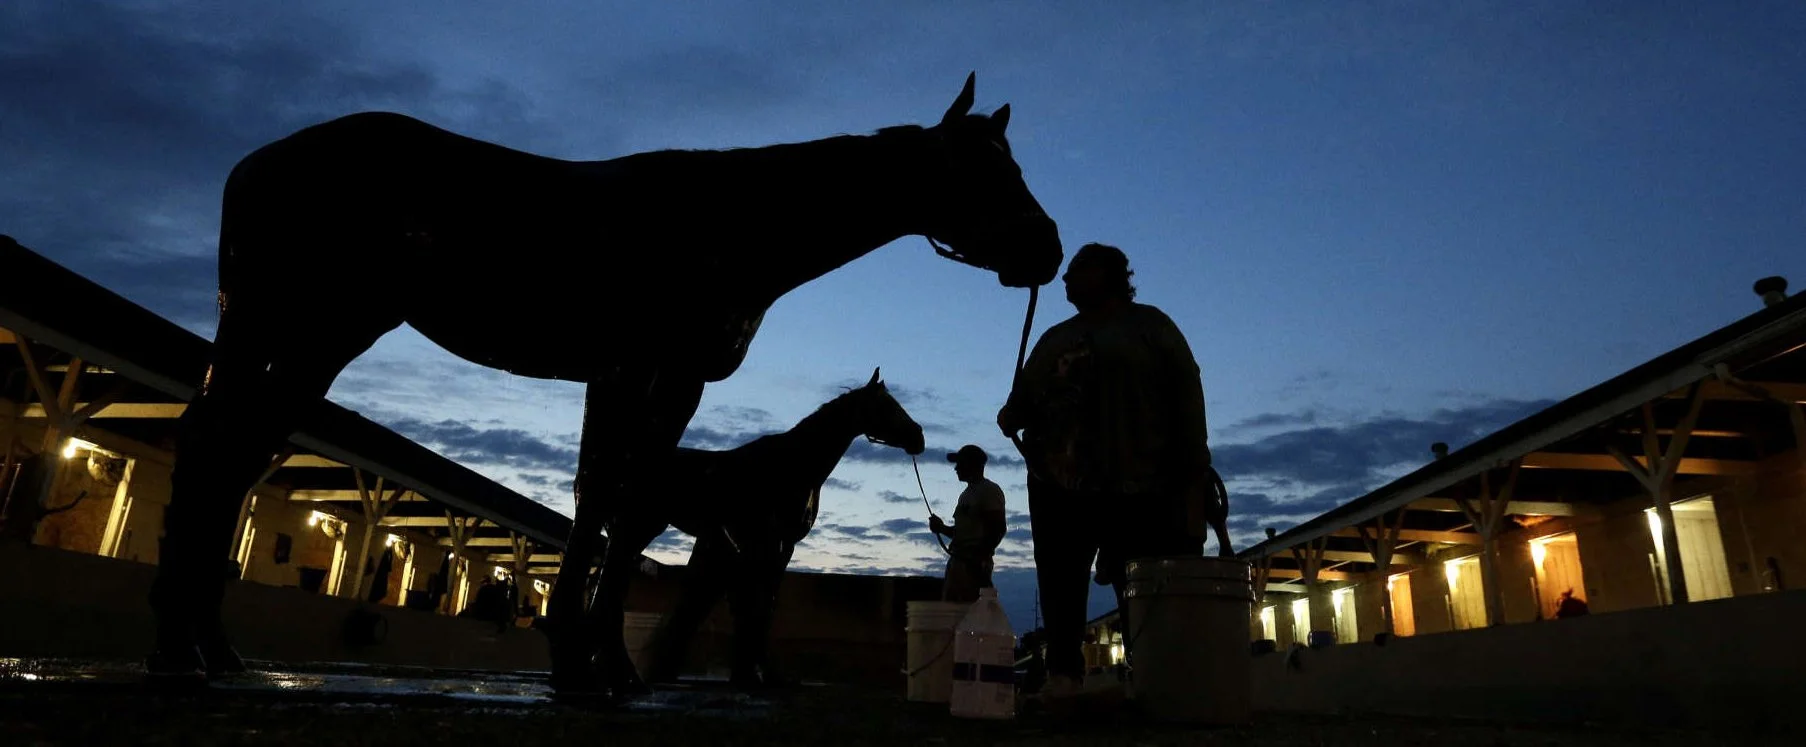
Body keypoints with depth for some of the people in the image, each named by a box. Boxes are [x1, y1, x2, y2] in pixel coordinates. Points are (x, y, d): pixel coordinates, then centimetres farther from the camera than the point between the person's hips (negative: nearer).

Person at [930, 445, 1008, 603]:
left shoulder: (990, 490, -6)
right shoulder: (966, 494, 22)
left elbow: (998, 528, -15)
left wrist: (979, 557, -21)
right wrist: (941, 528, 10)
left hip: (975, 564, -9)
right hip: (957, 561, 9)